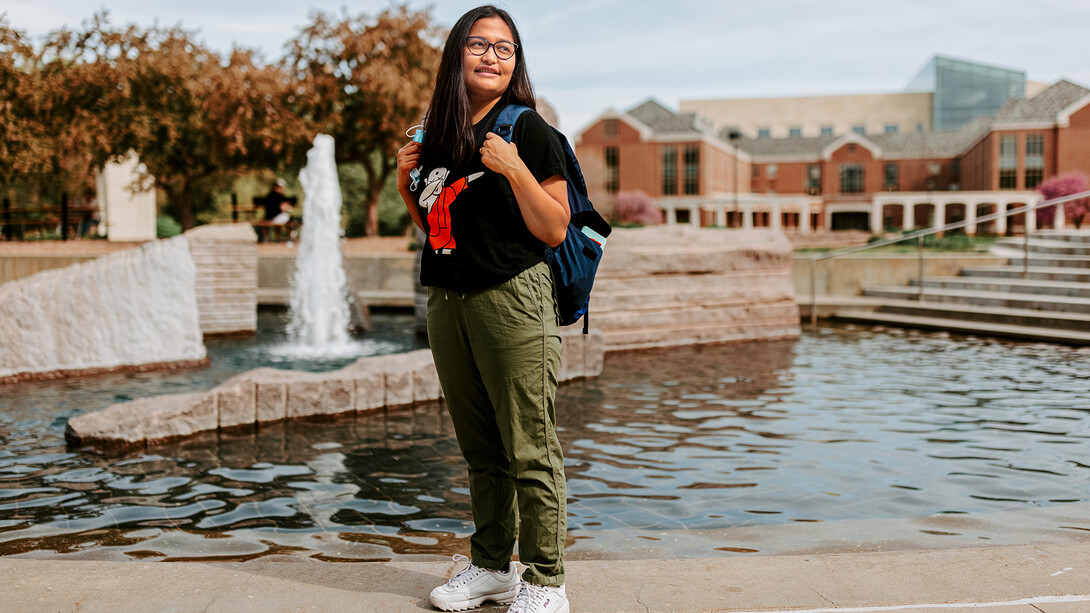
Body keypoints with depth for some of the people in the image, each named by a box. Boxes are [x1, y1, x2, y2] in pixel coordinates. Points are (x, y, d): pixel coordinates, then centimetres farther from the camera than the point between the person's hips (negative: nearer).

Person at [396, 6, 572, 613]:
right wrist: (408, 184, 6)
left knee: (530, 450, -3)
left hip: (513, 297, -6)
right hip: (447, 301, 7)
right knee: (480, 448, 15)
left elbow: (554, 231, -9)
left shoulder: (529, 130, -4)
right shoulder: (437, 134, 13)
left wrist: (515, 169, -18)